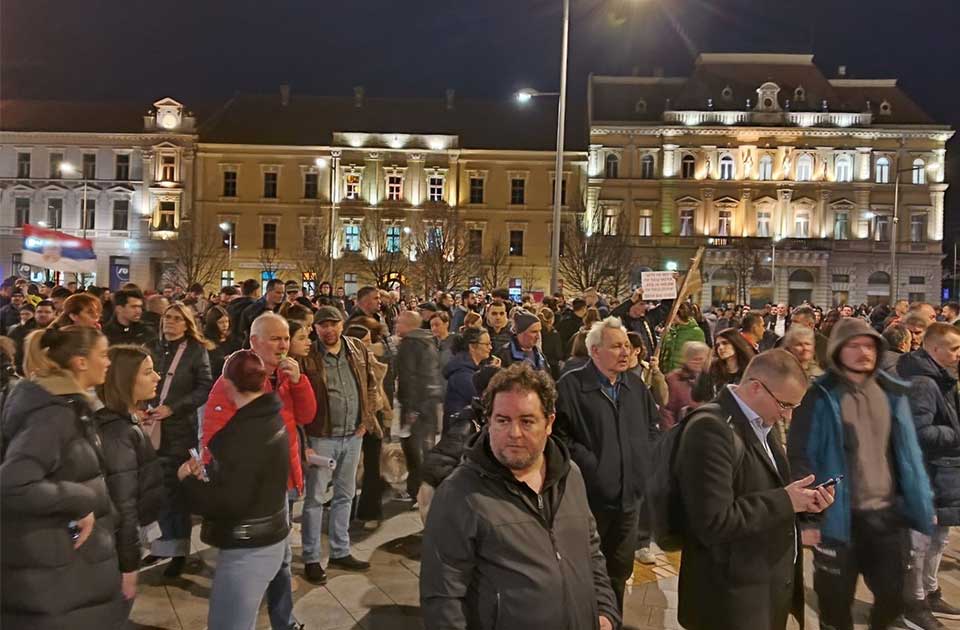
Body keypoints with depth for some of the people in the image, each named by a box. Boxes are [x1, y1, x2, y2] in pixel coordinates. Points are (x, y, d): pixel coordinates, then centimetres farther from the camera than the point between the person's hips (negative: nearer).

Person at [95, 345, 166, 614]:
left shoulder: (122, 422, 5)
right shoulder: (118, 432, -25)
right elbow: (122, 506, -24)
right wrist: (128, 565, -19)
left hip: (120, 543, 9)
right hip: (116, 550, -9)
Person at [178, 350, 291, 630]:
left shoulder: (246, 431, -24)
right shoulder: (269, 418, 4)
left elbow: (229, 502, -25)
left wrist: (187, 479, -10)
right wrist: (208, 471, -1)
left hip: (247, 550, -9)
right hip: (267, 539, 9)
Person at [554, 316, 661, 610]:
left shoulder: (635, 385, 9)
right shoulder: (570, 385, -13)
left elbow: (652, 424, 21)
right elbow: (558, 433, -17)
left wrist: (644, 457, 9)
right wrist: (587, 462, -18)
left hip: (629, 496, 6)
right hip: (588, 497, -6)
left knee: (620, 570, 20)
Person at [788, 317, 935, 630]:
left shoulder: (892, 392, 4)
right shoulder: (820, 398, -12)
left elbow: (908, 452, 10)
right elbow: (801, 458, -13)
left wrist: (922, 504, 10)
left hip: (887, 512, 4)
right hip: (840, 516, -4)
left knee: (894, 595, 16)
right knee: (836, 602, 12)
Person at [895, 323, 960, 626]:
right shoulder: (922, 383, -22)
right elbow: (919, 433, -27)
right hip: (925, 477, -11)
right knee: (921, 542, 4)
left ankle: (930, 594, 39)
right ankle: (914, 602, 20)